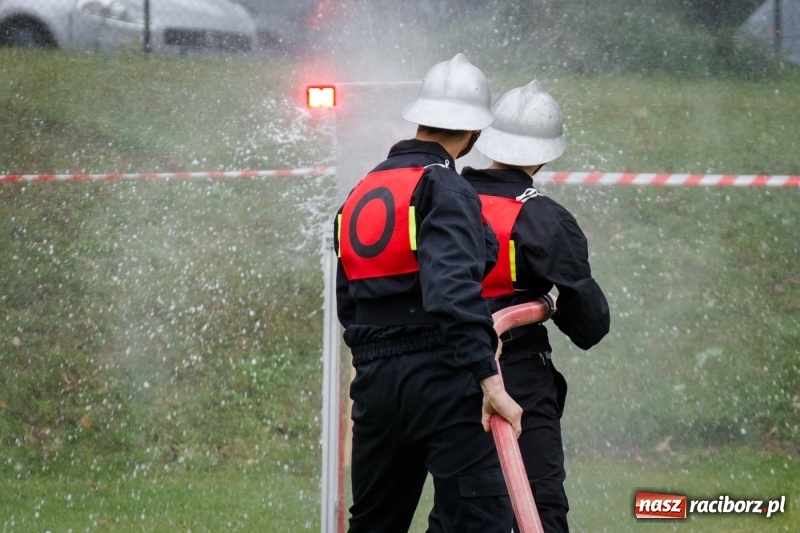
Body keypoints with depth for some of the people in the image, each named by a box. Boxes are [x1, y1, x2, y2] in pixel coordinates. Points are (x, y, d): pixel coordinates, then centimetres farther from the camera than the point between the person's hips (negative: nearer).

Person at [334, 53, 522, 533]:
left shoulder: (361, 193, 16)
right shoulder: (444, 187, -9)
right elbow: (453, 290, -23)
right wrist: (489, 380, -25)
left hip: (373, 381, 8)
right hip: (441, 379, -8)